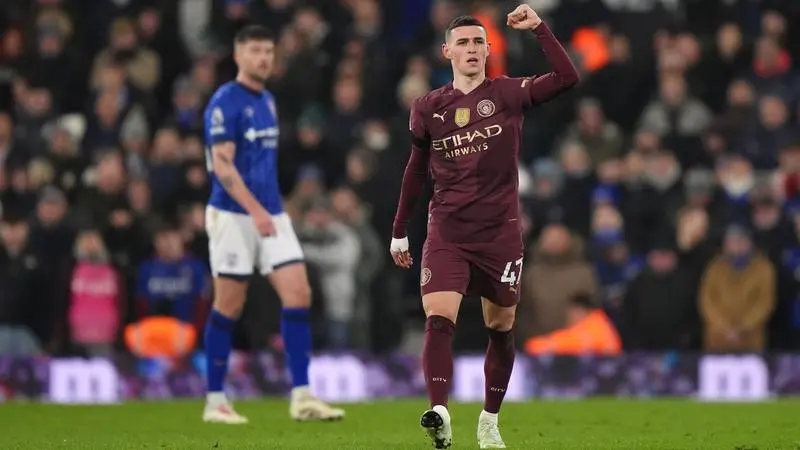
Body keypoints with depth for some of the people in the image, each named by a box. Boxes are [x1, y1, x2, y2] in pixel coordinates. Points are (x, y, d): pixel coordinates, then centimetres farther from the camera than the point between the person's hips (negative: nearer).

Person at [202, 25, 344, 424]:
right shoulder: (225, 102, -10)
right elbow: (222, 165, -17)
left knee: (298, 294, -5)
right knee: (229, 306, -1)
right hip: (233, 215, -7)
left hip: (272, 215, 7)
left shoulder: (267, 100, 14)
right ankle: (215, 402, 8)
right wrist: (255, 210, -24)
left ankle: (301, 397, -5)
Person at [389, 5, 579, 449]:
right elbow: (416, 168, 16)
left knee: (501, 328, 7)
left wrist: (538, 28, -17)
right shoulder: (428, 108, 5)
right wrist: (399, 231, 18)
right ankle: (439, 413, -28)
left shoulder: (507, 94, 0)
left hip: (500, 233, 0)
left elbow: (567, 78, -14)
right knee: (438, 319, -19)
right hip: (446, 233, 0)